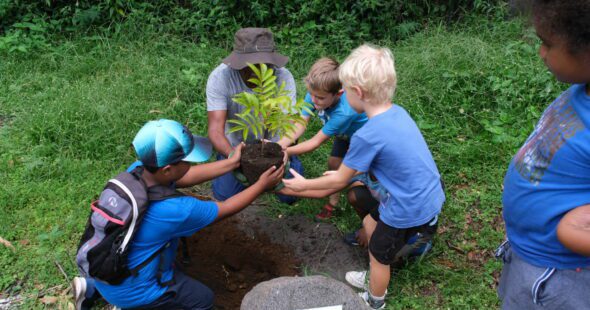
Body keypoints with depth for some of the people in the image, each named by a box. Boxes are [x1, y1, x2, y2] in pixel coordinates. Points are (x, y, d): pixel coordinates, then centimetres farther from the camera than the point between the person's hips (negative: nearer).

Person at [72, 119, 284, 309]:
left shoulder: (136, 170, -15)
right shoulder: (174, 210, -34)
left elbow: (184, 178, -2)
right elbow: (225, 209, -17)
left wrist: (233, 162, -1)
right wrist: (262, 185, -5)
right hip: (129, 291, -6)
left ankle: (93, 288, 26)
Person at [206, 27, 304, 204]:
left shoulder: (283, 77, -26)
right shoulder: (220, 77, -27)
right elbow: (215, 129, -31)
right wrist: (232, 154, -53)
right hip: (235, 145, 0)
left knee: (289, 195, -8)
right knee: (225, 195, -9)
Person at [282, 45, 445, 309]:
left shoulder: (366, 136, -28)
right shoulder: (398, 112, -4)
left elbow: (340, 181, -12)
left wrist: (304, 184, 2)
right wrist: (348, 171, 17)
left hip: (410, 211, -7)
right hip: (430, 196, 8)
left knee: (379, 256, 18)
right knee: (370, 223, 28)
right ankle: (376, 277, 51)